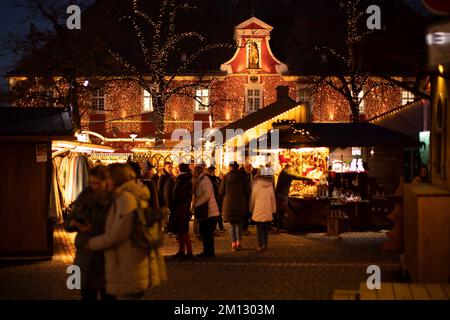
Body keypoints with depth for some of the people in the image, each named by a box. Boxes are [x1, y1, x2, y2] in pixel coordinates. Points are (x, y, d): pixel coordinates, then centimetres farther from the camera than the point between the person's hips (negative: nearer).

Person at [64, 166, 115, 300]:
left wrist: (93, 228, -22)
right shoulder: (84, 197, 6)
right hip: (85, 258, 4)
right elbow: (67, 222, 10)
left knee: (108, 295, 7)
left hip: (106, 259, -4)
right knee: (87, 295, 10)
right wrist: (74, 223, -11)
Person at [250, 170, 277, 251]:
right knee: (266, 229, 11)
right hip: (268, 211, 2)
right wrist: (273, 210, 14)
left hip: (258, 211, -2)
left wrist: (251, 209, 10)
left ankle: (260, 245, -2)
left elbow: (252, 198, -1)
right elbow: (273, 198, 6)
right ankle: (265, 244, 12)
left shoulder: (256, 185, -7)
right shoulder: (270, 186, 1)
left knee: (259, 229, 2)